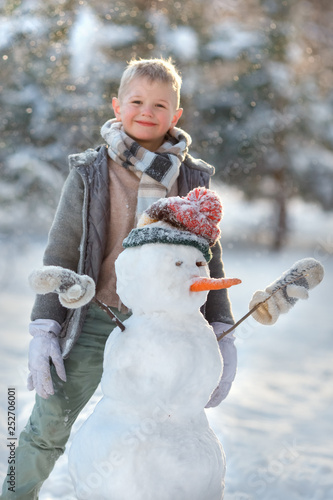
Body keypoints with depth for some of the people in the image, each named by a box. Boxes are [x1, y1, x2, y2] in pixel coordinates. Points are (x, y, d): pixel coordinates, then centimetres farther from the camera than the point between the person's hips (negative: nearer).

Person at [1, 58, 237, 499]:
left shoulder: (194, 180, 2)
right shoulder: (90, 173, -3)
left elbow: (209, 259, 8)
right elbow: (60, 255, -2)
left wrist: (222, 335, 1)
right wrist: (44, 330, -9)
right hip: (96, 322, -1)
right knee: (48, 428, 2)